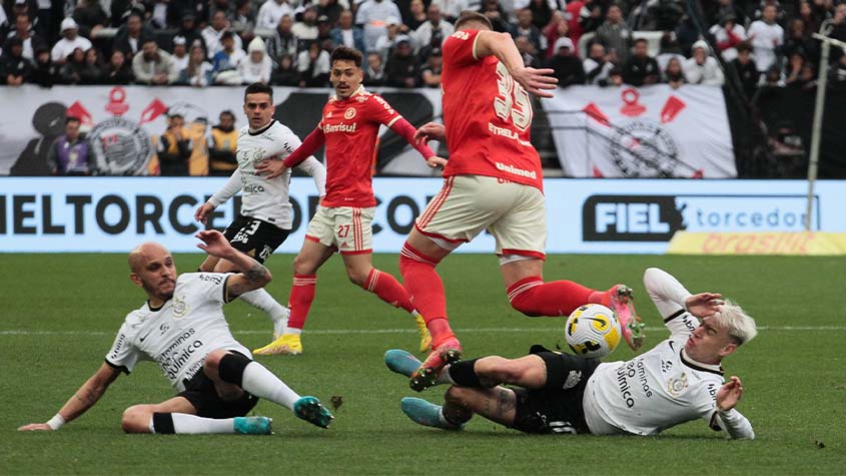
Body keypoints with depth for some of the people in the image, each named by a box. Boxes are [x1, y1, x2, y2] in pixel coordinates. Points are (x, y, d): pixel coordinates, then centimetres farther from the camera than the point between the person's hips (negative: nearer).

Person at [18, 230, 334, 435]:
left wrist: (228, 254, -11)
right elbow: (99, 384, 29)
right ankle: (234, 426, -32)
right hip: (198, 400, 3)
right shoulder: (134, 327, 22)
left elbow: (260, 278, 6)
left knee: (215, 359, -39)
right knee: (131, 418, -26)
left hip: (233, 385, -3)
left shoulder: (194, 286, 12)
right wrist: (53, 425, 24)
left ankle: (300, 406, -43)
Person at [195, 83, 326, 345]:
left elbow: (315, 168, -16)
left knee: (224, 272, -18)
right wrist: (214, 202, 32)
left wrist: (325, 199, -33)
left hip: (270, 220, -9)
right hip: (247, 216, 9)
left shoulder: (281, 138, -16)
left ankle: (280, 316, -9)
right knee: (207, 269, 11)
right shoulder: (244, 135, 10)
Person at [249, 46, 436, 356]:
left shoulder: (368, 103, -8)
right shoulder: (330, 107, 15)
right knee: (304, 264, 6)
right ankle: (291, 338, 10)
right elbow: (315, 140, 33)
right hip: (330, 203, 8)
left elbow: (405, 129, -18)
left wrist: (428, 154, -35)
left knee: (360, 273, -12)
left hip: (353, 202, -8)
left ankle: (425, 317, -4)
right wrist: (285, 165, 45)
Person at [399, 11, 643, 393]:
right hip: (528, 180, 6)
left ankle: (443, 340, -13)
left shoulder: (459, 46, 14)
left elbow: (496, 40, -8)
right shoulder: (516, 88, 32)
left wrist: (516, 70, -28)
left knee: (415, 258, 12)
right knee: (527, 296, 3)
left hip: (479, 177, -6)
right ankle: (606, 301, -24)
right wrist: (450, 134, 41)